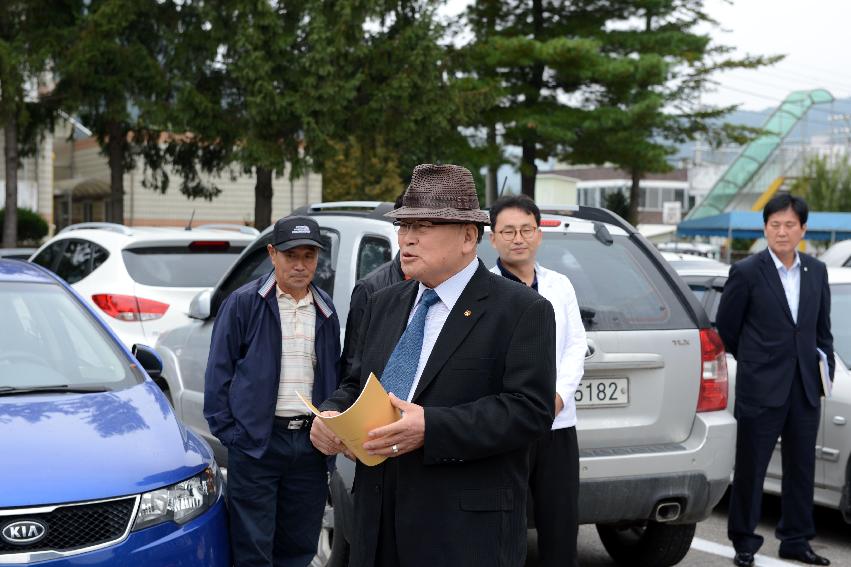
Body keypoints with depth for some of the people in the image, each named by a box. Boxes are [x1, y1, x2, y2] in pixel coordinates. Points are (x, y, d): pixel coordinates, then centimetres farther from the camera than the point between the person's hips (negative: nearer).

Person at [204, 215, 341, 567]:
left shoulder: (326, 311, 11)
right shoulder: (243, 303, -3)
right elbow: (219, 373, -2)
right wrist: (228, 432, -6)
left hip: (310, 443, 4)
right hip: (256, 442, -4)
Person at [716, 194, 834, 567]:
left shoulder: (817, 272, 7)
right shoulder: (746, 273, -8)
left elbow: (822, 328, 16)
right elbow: (726, 327, 0)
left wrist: (826, 367, 7)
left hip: (805, 388, 5)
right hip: (761, 388, -5)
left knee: (801, 468, 12)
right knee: (750, 468, 3)